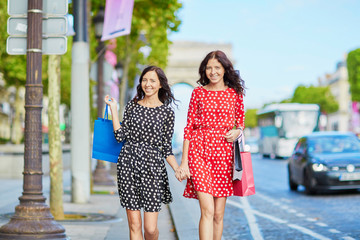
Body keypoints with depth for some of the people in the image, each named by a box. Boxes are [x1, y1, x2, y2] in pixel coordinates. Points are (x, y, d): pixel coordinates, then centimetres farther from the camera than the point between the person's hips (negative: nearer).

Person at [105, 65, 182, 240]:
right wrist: (113, 109, 5)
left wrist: (178, 169, -8)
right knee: (134, 225, 2)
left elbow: (166, 147, 6)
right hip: (128, 162, 2)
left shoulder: (167, 112, 5)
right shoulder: (132, 106, 11)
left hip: (152, 166, -1)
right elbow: (120, 136, 4)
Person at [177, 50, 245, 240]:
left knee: (219, 214, 5)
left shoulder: (235, 93, 9)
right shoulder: (198, 93, 6)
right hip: (199, 149, -2)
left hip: (224, 151, 2)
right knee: (207, 210, -14)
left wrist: (237, 131, -8)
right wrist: (184, 161, -1)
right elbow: (189, 127, 5)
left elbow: (240, 123, 18)